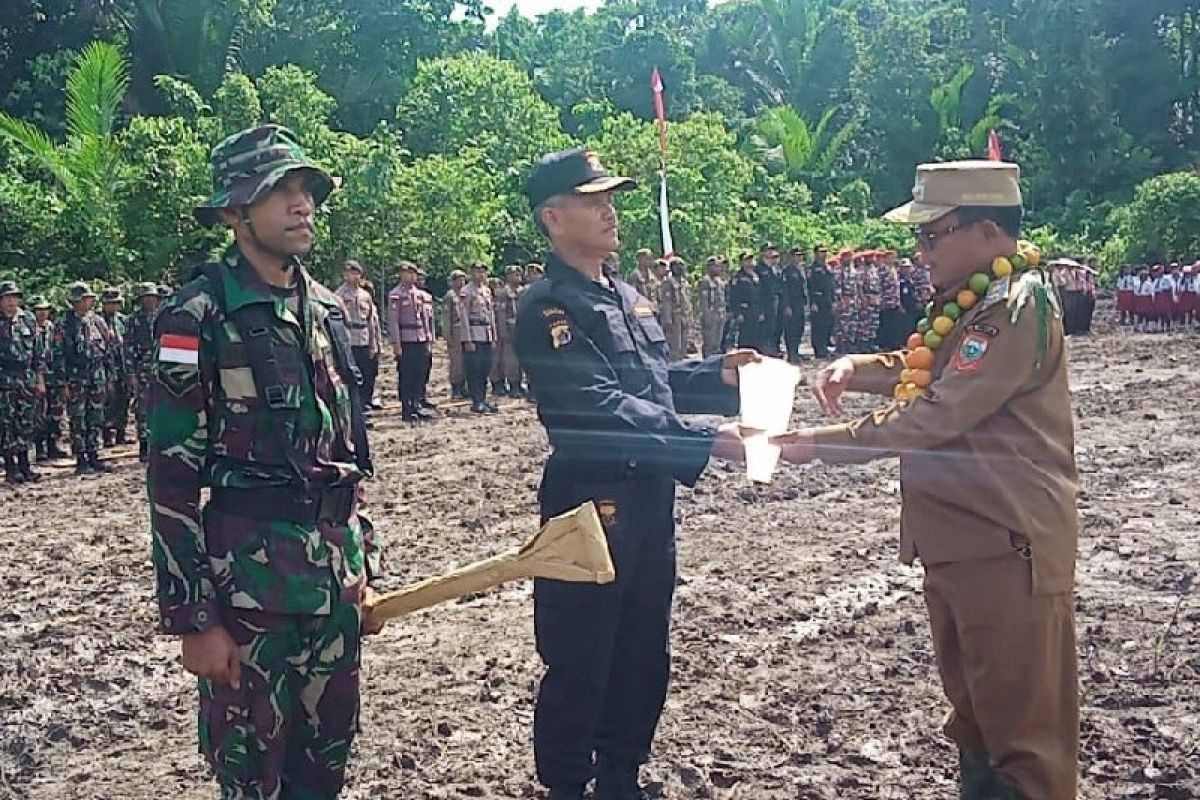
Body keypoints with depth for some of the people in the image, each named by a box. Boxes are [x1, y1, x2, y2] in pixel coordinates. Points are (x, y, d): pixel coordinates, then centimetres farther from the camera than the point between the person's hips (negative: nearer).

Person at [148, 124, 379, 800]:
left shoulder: (326, 307, 10)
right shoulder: (201, 313, -11)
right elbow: (173, 477, -13)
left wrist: (358, 562, 16)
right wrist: (193, 618, -14)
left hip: (335, 562, 6)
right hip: (251, 571, -6)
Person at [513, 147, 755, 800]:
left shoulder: (626, 297, 13)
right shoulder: (547, 308, -15)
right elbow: (602, 408, -24)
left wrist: (717, 376, 4)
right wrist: (707, 444, -28)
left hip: (651, 496, 9)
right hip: (590, 501, -8)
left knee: (643, 653, 18)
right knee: (580, 661, 3)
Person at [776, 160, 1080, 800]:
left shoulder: (1018, 307, -18)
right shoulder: (969, 303, 14)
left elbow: (936, 416, -24)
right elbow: (923, 369, 25)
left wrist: (821, 443, -21)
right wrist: (855, 367, 5)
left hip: (1009, 544, -10)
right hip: (956, 538, 10)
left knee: (1024, 719, 0)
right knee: (973, 709, 21)